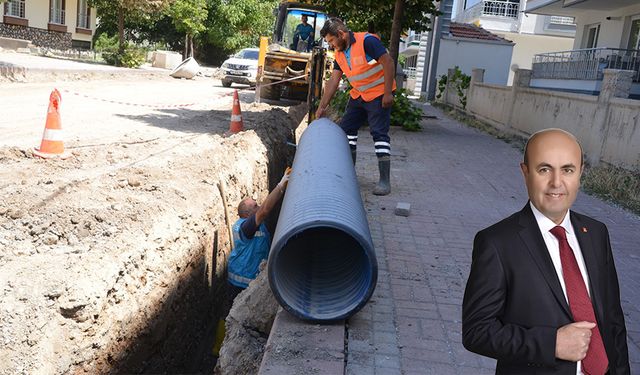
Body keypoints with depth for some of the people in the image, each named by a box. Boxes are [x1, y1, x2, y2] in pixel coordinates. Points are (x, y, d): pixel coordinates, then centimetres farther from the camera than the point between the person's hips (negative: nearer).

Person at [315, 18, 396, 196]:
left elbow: (388, 63, -22)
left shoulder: (367, 41, -20)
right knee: (346, 128, 8)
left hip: (379, 94, -8)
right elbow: (334, 80, 5)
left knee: (379, 133, -12)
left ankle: (384, 180, -10)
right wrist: (322, 106, 2)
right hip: (358, 95, 8)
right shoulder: (339, 53, 4)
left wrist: (388, 94, -24)